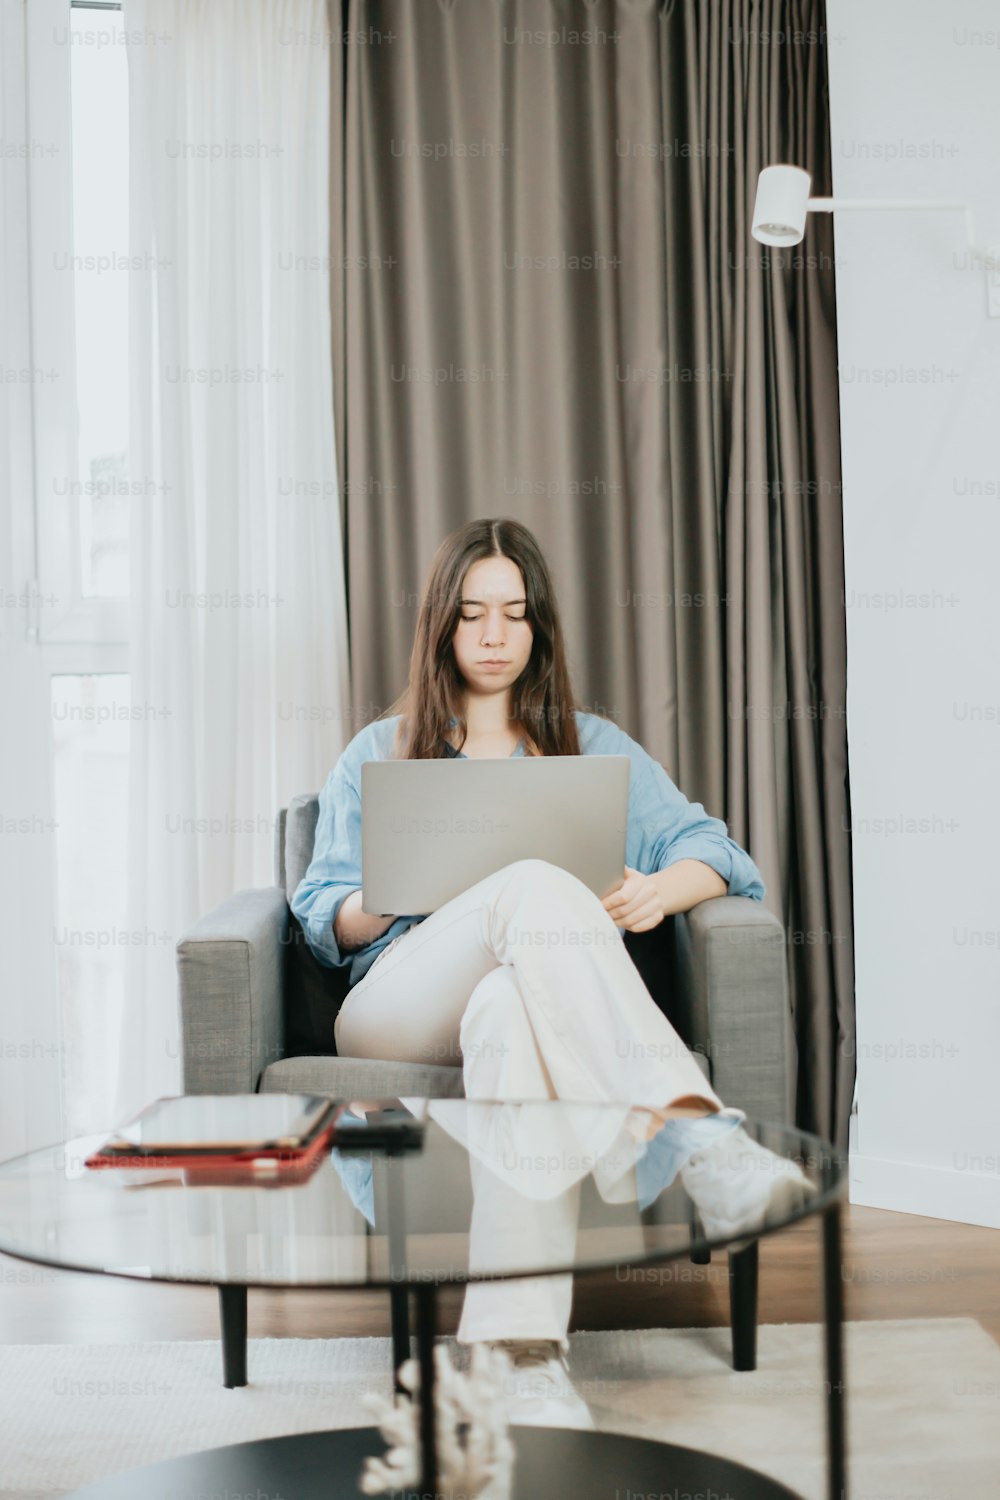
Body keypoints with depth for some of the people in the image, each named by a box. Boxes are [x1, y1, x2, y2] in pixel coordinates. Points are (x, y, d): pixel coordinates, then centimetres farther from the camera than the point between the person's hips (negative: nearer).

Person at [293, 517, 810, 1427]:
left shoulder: (594, 747, 27)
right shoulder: (378, 752, 26)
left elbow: (712, 849, 15)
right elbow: (323, 918, 16)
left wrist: (661, 890, -10)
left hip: (536, 1000, 1)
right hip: (397, 1011, 0)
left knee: (508, 1010, -42)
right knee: (536, 886, -36)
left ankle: (523, 1351, -55)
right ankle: (700, 1139, -55)